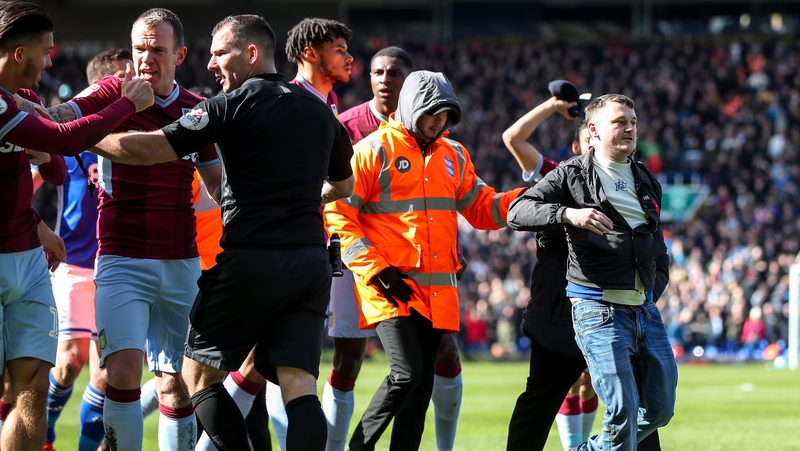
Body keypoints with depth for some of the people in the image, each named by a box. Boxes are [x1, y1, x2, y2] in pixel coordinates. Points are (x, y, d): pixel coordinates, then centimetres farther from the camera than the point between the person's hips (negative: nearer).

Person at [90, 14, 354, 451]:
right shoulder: (319, 109, 16)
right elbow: (343, 184, 32)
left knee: (199, 374, 6)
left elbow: (146, 149, -10)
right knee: (298, 386, -2)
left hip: (252, 258, -6)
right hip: (311, 259, 6)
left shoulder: (234, 105, -5)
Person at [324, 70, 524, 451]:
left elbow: (481, 208, 19)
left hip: (437, 290, 6)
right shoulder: (374, 150, -4)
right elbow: (338, 214, -6)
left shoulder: (453, 156, 15)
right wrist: (375, 271, -13)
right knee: (406, 374, -18)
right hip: (391, 287, -6)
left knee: (421, 384, 6)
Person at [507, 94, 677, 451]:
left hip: (644, 308, 7)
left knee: (659, 409, 6)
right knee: (622, 413, -15)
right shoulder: (571, 175, -1)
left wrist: (656, 286, 16)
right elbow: (517, 212, -12)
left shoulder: (646, 182, 18)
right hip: (599, 309, -7)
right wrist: (568, 214, -28)